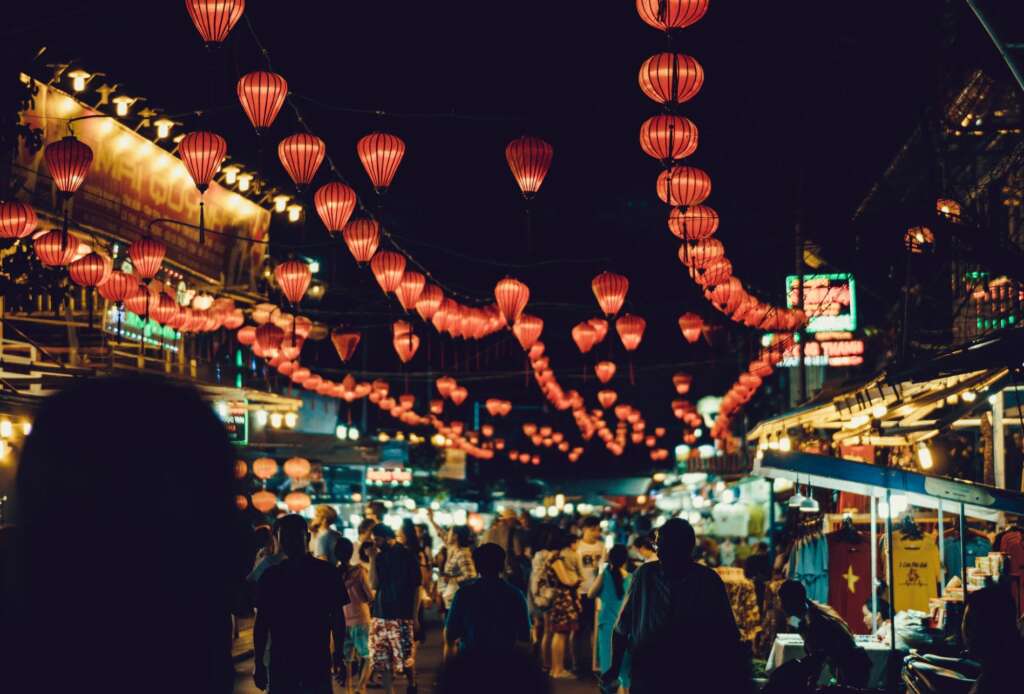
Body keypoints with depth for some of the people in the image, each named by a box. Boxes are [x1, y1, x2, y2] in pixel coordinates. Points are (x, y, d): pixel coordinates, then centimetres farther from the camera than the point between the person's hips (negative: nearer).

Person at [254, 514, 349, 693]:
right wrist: (259, 663, 6)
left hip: (318, 664, -2)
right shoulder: (270, 576, 5)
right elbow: (261, 622, 9)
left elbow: (337, 618, 4)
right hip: (280, 664, 2)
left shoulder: (326, 572, 0)